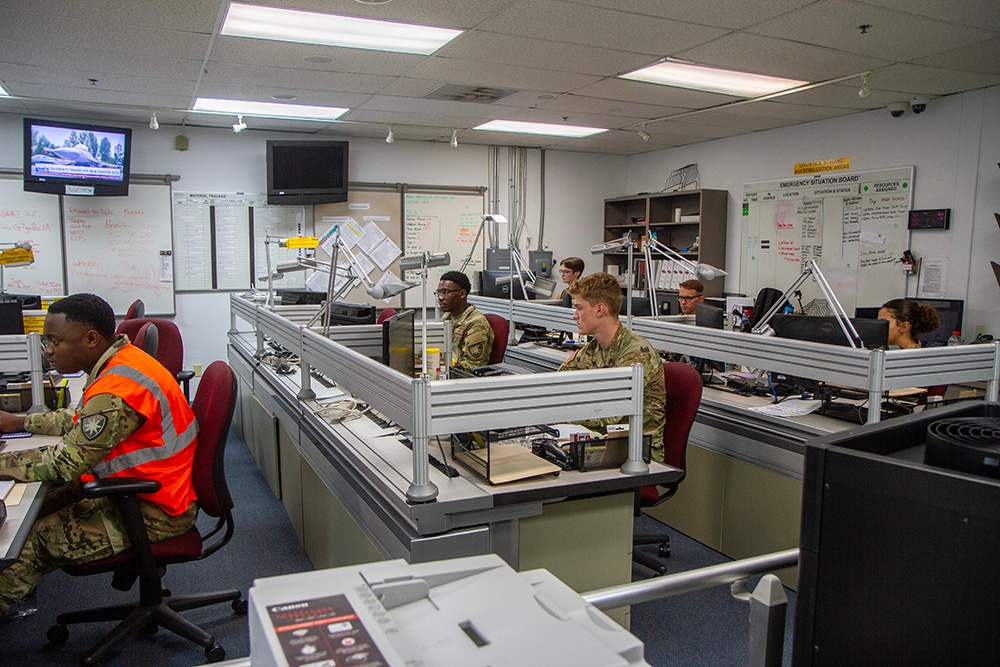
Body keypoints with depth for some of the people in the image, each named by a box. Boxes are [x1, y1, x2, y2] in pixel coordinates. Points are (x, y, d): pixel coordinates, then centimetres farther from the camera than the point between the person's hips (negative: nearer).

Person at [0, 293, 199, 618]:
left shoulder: (115, 393, -28)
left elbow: (64, 463, -22)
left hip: (155, 512, -10)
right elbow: (83, 421, 20)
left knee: (35, 540, -6)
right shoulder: (123, 358, 4)